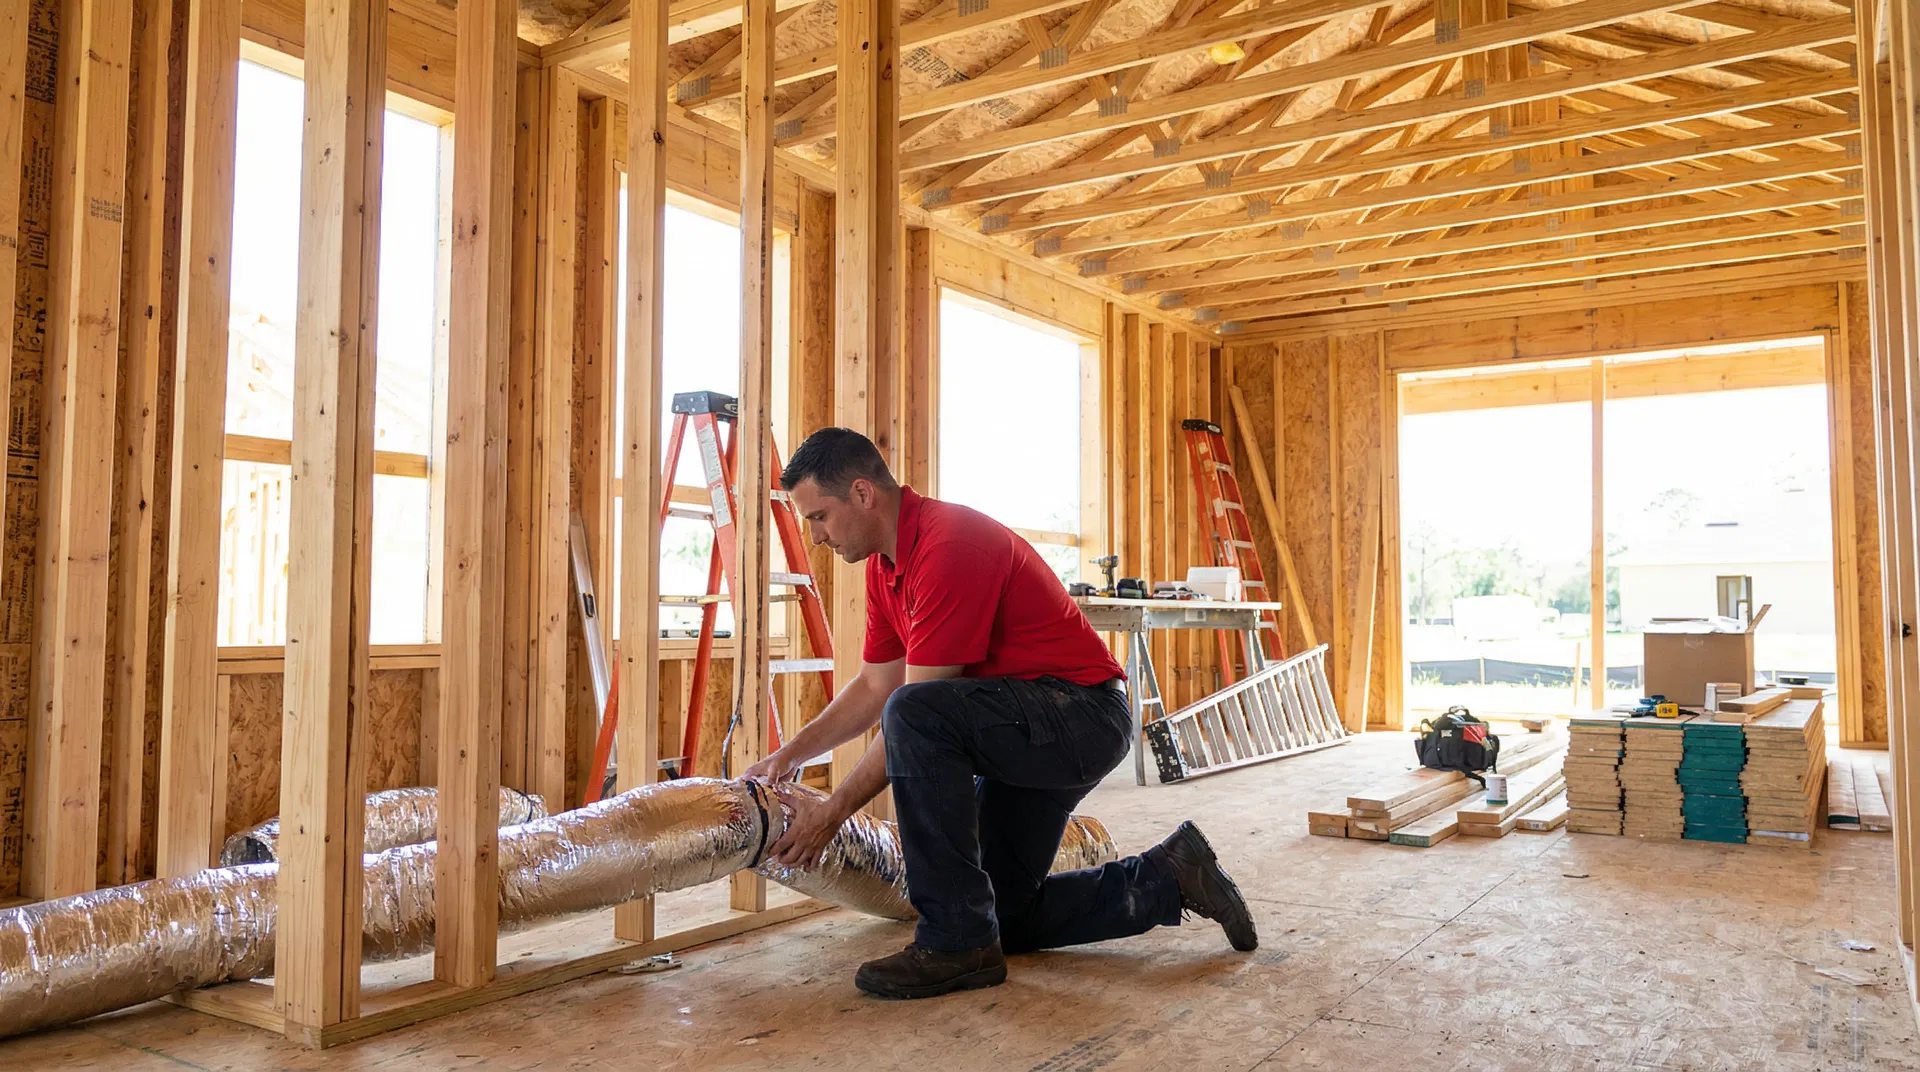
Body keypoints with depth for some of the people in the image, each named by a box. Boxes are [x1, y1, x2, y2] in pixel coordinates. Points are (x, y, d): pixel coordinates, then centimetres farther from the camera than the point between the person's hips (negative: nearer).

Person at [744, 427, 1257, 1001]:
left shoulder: (949, 545, -25)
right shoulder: (886, 563, 5)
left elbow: (915, 715, -24)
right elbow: (873, 686, 14)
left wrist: (834, 811, -17)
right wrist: (790, 755, 6)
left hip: (1084, 711, -10)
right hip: (1028, 729, 10)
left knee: (915, 715, -34)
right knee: (1003, 915, 13)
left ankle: (957, 941, -23)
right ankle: (1168, 878, 25)